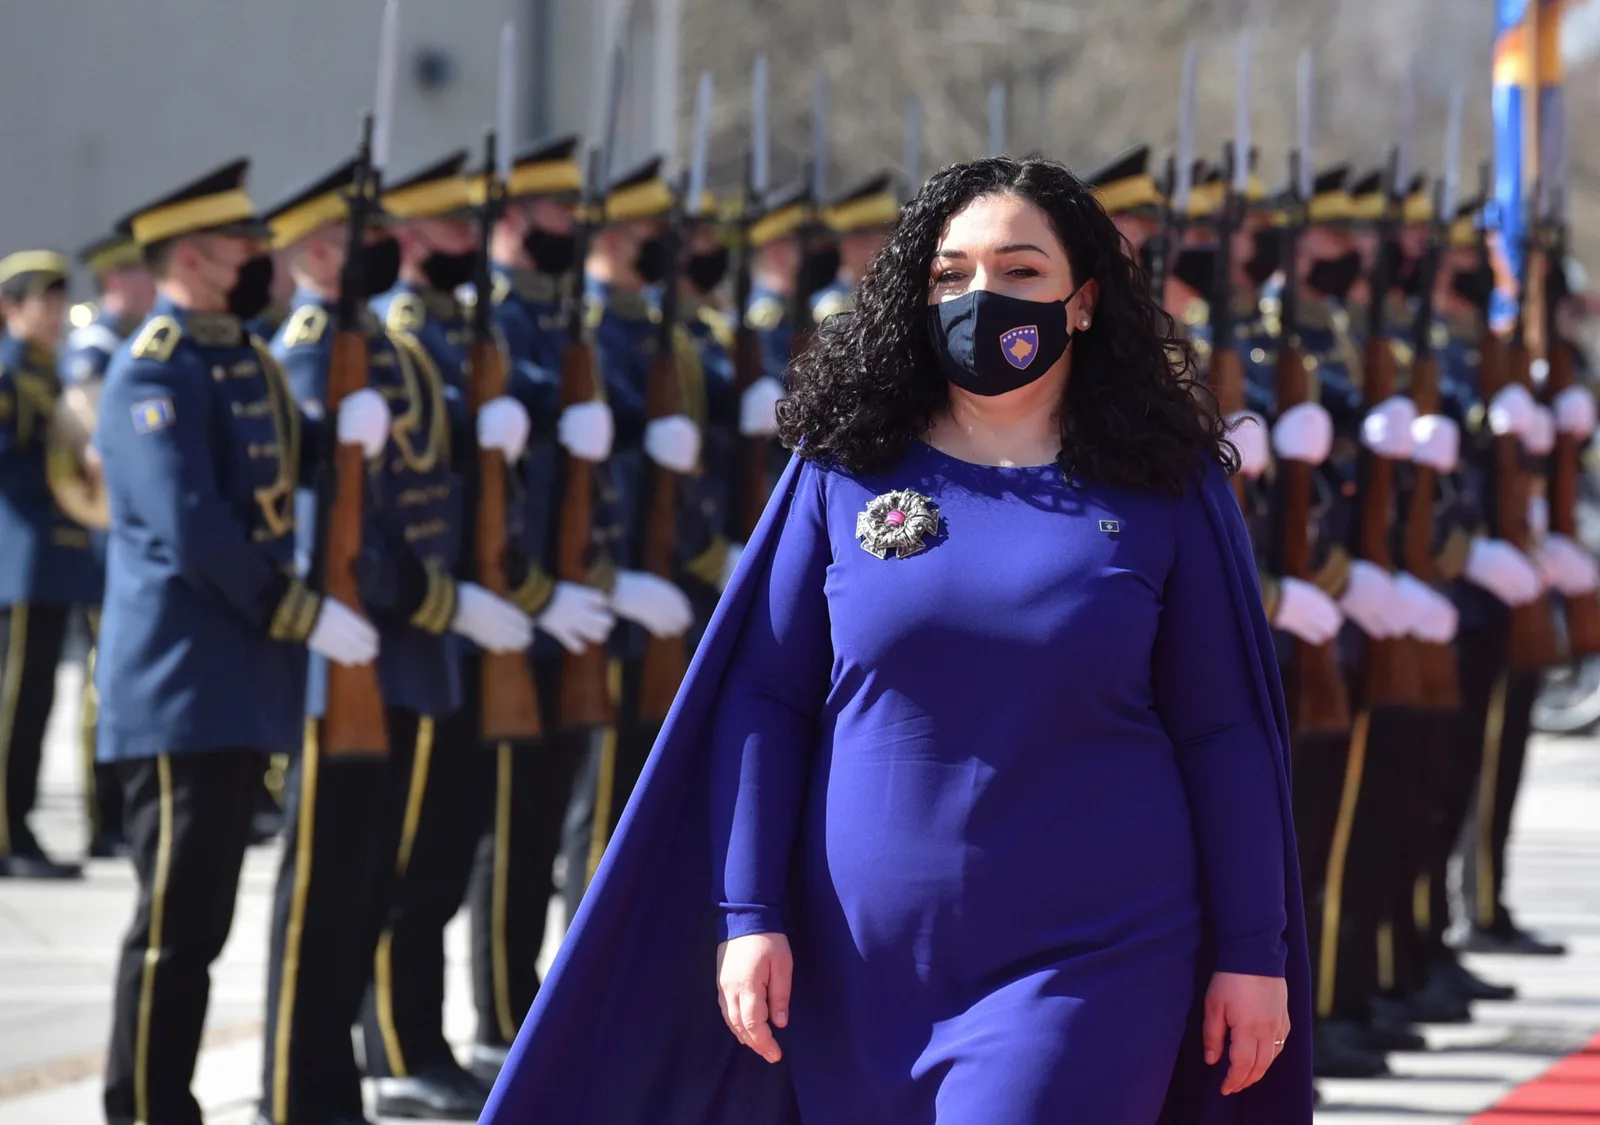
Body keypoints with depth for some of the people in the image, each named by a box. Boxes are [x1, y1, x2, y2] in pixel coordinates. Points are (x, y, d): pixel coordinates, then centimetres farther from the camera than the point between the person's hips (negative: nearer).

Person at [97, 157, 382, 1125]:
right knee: (176, 924, -7)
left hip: (243, 688, 9)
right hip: (182, 688, -9)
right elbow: (192, 530, -20)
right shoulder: (156, 372, -13)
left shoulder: (247, 361, 16)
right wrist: (308, 617, -17)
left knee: (200, 921, 12)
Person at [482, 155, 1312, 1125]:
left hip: (1090, 969, -3)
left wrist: (1254, 953, 0)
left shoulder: (1167, 490, 1)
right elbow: (763, 700, 5)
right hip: (866, 965, 3)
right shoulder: (847, 471, 4)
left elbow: (1224, 735, 2)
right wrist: (748, 913, -2)